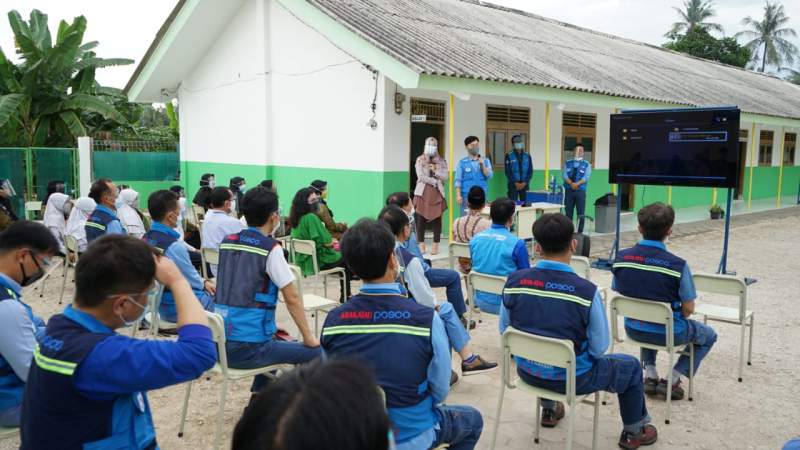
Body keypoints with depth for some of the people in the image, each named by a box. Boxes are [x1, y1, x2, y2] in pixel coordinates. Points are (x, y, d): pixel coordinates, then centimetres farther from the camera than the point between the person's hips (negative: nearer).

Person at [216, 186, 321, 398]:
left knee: (274, 341, 33)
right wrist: (308, 337, 3)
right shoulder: (271, 248, -12)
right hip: (247, 349, -8)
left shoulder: (227, 242, 9)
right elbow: (292, 298, -9)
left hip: (220, 343, 8)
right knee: (315, 353, 0)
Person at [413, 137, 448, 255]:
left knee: (437, 218, -1)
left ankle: (435, 245, 5)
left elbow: (445, 176, 1)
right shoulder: (420, 160, 3)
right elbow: (421, 177, -8)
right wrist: (435, 181, -9)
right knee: (421, 219, 0)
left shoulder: (442, 161, 10)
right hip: (422, 193, -1)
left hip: (437, 193, 1)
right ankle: (421, 244, 9)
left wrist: (435, 171, -13)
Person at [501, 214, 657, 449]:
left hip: (528, 371, 4)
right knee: (631, 366, 23)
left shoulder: (513, 282, -15)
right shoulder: (586, 291, -26)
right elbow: (599, 348, -14)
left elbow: (504, 331, 0)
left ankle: (549, 410, 55)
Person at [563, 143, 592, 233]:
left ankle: (580, 232, 4)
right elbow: (565, 175, -1)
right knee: (568, 213, 4)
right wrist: (571, 183, -19)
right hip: (568, 190, 1)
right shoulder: (568, 163, 11)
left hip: (580, 191, -1)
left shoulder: (586, 164, 6)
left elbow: (586, 177, -7)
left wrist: (577, 184, -23)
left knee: (581, 214, -1)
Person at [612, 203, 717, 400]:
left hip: (633, 328, 4)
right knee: (708, 335, 26)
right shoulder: (678, 265, -23)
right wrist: (677, 318, 7)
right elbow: (688, 309, -15)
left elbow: (618, 294, 1)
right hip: (668, 333, -4)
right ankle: (672, 380, 14)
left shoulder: (621, 258, -12)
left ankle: (650, 375, 24)